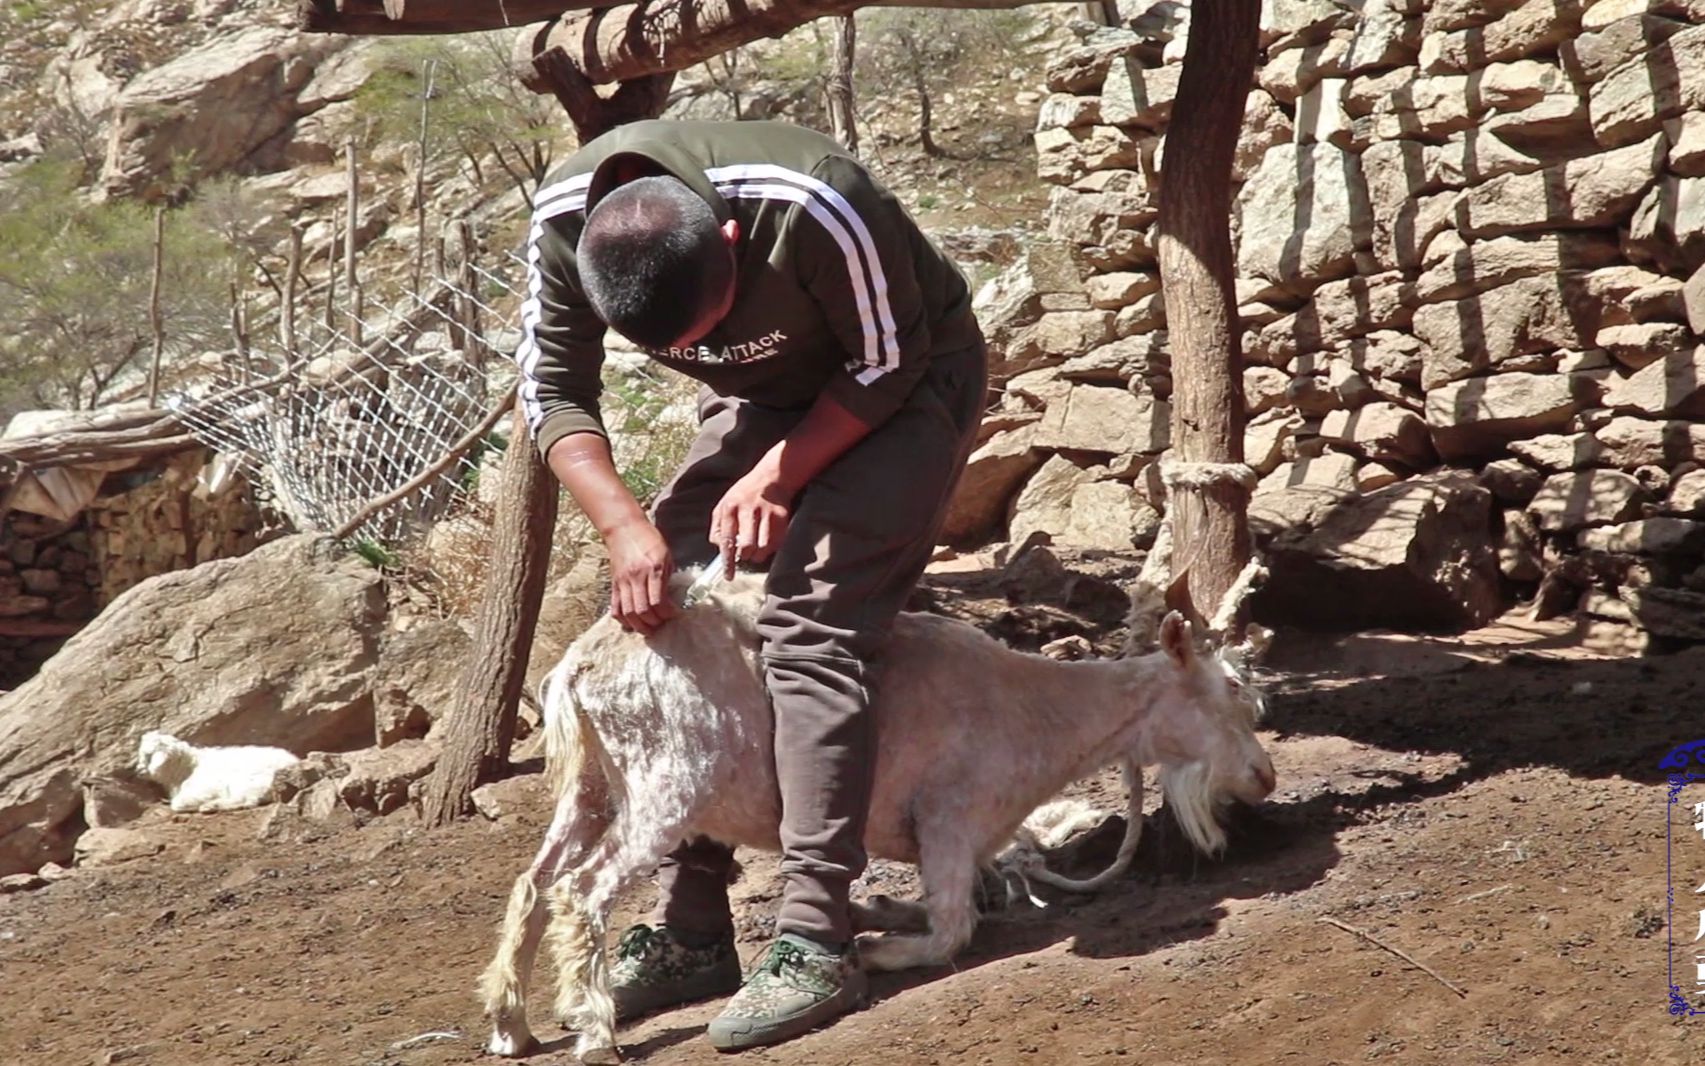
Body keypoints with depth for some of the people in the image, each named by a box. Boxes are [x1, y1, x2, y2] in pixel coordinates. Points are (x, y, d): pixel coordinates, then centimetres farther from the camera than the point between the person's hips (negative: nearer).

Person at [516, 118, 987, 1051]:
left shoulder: (811, 208, -39)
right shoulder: (564, 218, -24)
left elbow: (886, 366, -22)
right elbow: (553, 391, -11)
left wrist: (778, 475, -27)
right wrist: (623, 526, -24)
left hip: (904, 386, -6)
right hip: (765, 399, 6)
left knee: (808, 622, -22)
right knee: (666, 607, -5)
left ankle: (815, 945, -21)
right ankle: (688, 932, 2)